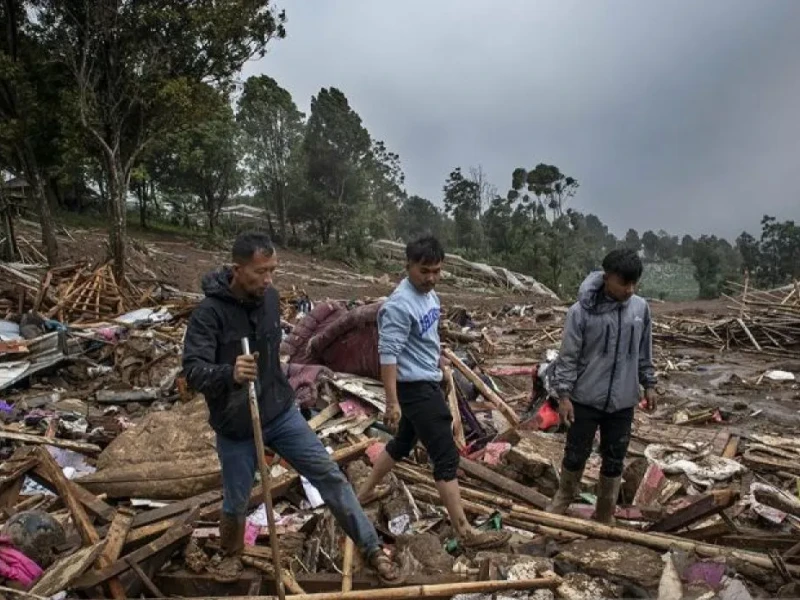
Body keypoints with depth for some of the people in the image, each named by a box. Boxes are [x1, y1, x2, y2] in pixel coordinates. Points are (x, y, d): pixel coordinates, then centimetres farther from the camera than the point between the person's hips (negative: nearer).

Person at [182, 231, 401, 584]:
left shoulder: (270, 297, -4)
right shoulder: (209, 312, -22)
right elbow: (193, 371, -29)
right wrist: (229, 373, -49)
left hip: (281, 413, 4)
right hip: (236, 428, -3)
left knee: (329, 475, 1)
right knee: (235, 502, 14)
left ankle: (372, 549, 14)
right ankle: (231, 554, 47)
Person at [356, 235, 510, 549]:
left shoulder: (427, 293, 7)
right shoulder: (400, 305, -24)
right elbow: (388, 355, -26)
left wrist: (439, 359, 29)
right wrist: (392, 403, -28)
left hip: (426, 384, 10)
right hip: (415, 388, -10)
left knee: (402, 443, 23)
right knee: (446, 456, -5)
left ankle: (364, 492, 40)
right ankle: (465, 532, 5)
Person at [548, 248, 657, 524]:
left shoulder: (641, 308, -3)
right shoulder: (581, 311, -15)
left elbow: (644, 352, 10)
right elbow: (568, 356, -11)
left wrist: (648, 384, 13)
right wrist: (563, 395, -11)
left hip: (623, 401, 3)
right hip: (585, 399, -3)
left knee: (614, 461, 14)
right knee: (576, 455, 12)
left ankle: (605, 516, 32)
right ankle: (563, 497, 38)